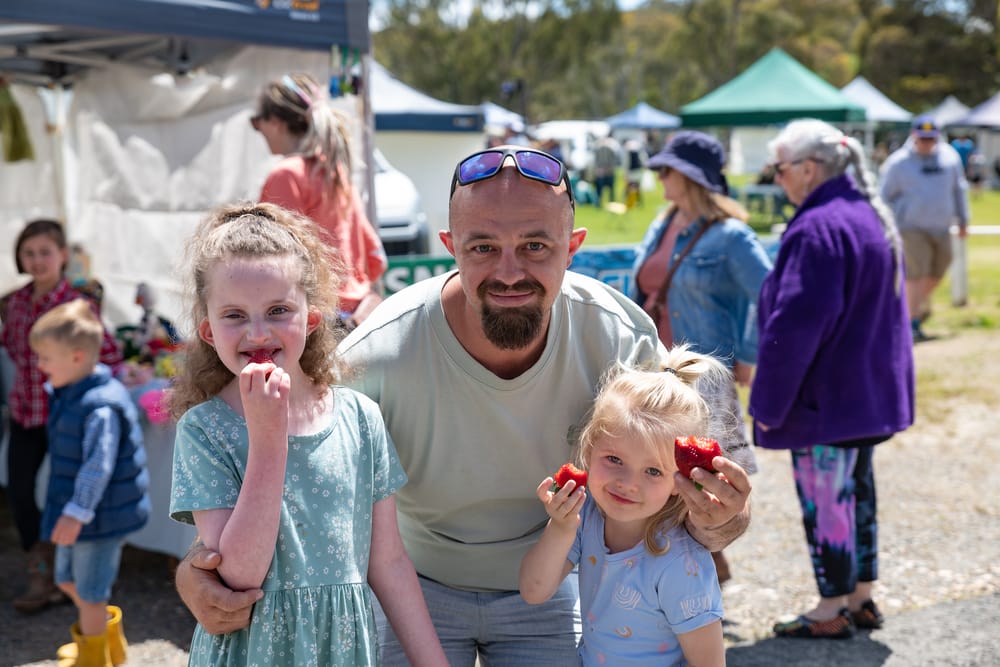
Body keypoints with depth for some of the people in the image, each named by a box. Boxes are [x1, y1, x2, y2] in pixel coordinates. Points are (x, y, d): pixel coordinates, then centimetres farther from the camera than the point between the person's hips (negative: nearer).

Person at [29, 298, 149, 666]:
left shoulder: (101, 407, -28)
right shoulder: (66, 394, 4)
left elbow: (98, 466, -29)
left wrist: (77, 513, -27)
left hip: (100, 516, -10)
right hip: (76, 511, 10)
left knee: (90, 593, 6)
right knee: (68, 580, 24)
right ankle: (107, 633, 45)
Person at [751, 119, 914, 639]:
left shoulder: (817, 229, -21)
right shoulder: (871, 216, 10)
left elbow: (796, 324, -23)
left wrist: (770, 402, -16)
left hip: (825, 396, -10)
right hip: (867, 391, 10)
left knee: (824, 498, 1)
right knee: (856, 490, 17)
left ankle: (833, 609, 10)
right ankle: (862, 597, 27)